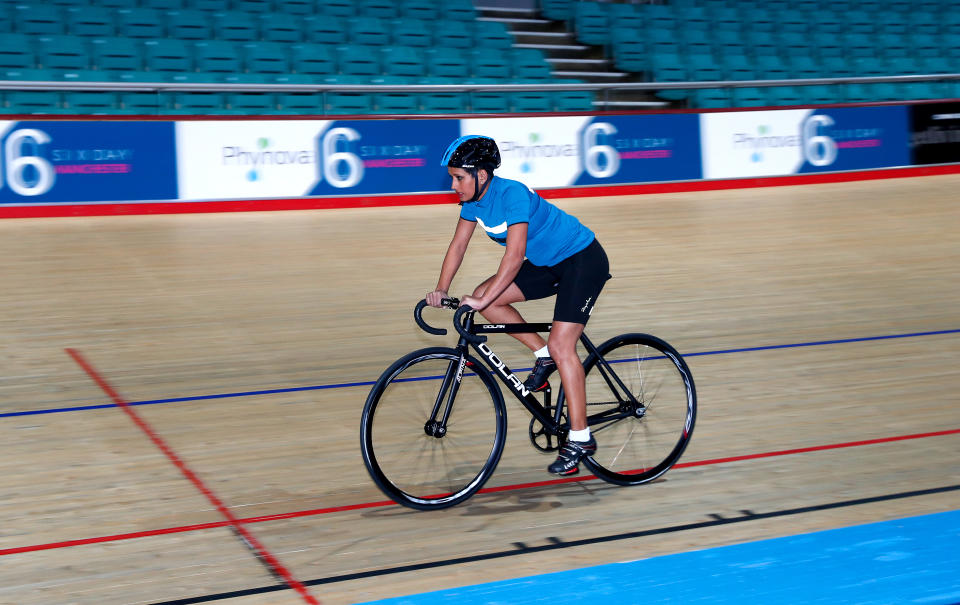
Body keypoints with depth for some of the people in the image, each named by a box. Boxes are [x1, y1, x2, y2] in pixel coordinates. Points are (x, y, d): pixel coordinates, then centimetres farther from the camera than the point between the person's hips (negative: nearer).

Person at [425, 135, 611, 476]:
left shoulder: (513, 194, -29)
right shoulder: (474, 199, -5)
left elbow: (515, 255, -34)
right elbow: (458, 245, 0)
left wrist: (483, 301, -38)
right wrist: (441, 290, -12)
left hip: (584, 260, -8)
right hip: (548, 264, 8)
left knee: (561, 345, -16)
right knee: (484, 296, -7)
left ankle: (580, 438, -9)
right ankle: (543, 357, 8)